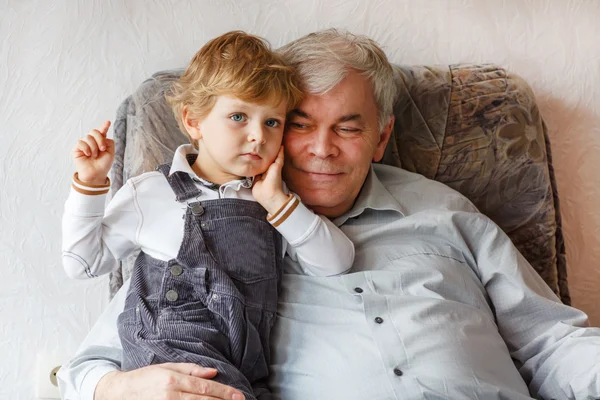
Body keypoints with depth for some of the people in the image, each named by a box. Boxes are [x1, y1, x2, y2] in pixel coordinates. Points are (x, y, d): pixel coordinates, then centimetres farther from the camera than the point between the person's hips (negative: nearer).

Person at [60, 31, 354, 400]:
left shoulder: (276, 199, 13)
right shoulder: (148, 193, 7)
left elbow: (338, 263, 4)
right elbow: (84, 262, 14)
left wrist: (278, 202, -5)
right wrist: (90, 185, 3)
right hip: (166, 355, -2)